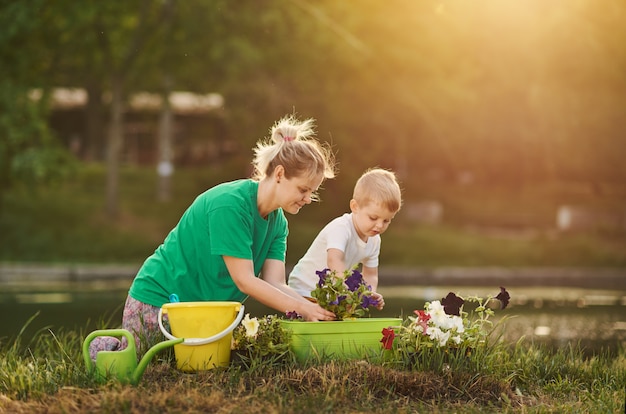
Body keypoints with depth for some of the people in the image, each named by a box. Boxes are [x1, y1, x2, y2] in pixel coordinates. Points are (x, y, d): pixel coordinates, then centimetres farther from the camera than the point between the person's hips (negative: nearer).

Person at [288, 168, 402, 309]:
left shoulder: (374, 241, 1)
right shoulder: (340, 228, -25)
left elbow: (370, 275, 8)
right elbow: (334, 260, -41)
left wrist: (371, 294, -15)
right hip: (306, 291, -7)